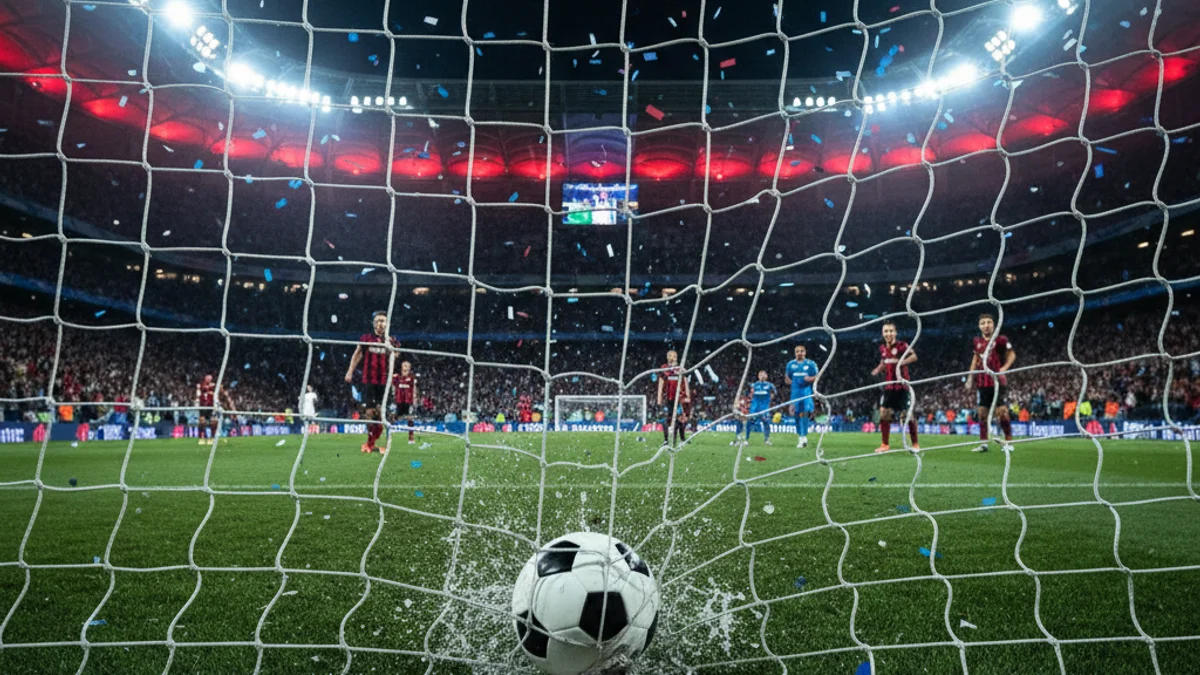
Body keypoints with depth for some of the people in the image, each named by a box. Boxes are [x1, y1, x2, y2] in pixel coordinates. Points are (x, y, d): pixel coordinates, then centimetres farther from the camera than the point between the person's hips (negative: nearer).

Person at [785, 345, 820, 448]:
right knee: (797, 413, 4)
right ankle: (801, 436, 18)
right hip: (795, 391, 3)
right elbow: (787, 377, 20)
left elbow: (816, 377, 3)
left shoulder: (811, 364, 3)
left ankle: (804, 436, -12)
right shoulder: (791, 364, 11)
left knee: (805, 413, -14)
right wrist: (788, 380, 0)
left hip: (807, 390, -3)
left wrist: (810, 379, -16)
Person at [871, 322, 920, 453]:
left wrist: (901, 363, -37)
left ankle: (915, 444, 12)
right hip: (888, 386, 5)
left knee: (908, 414, -1)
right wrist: (878, 369, 3)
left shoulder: (902, 345, -10)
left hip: (901, 385, -5)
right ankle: (885, 445, 11)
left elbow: (914, 356, -24)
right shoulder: (882, 348, 8)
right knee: (884, 414, 1)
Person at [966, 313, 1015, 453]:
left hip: (997, 381, -5)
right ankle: (983, 443, 10)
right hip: (982, 382, 5)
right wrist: (970, 377, 15)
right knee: (982, 412, 5)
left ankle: (1008, 442, 3)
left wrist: (1004, 368, -16)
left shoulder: (1001, 340, -5)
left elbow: (1012, 354, 0)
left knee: (1002, 411, -6)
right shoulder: (976, 341, 9)